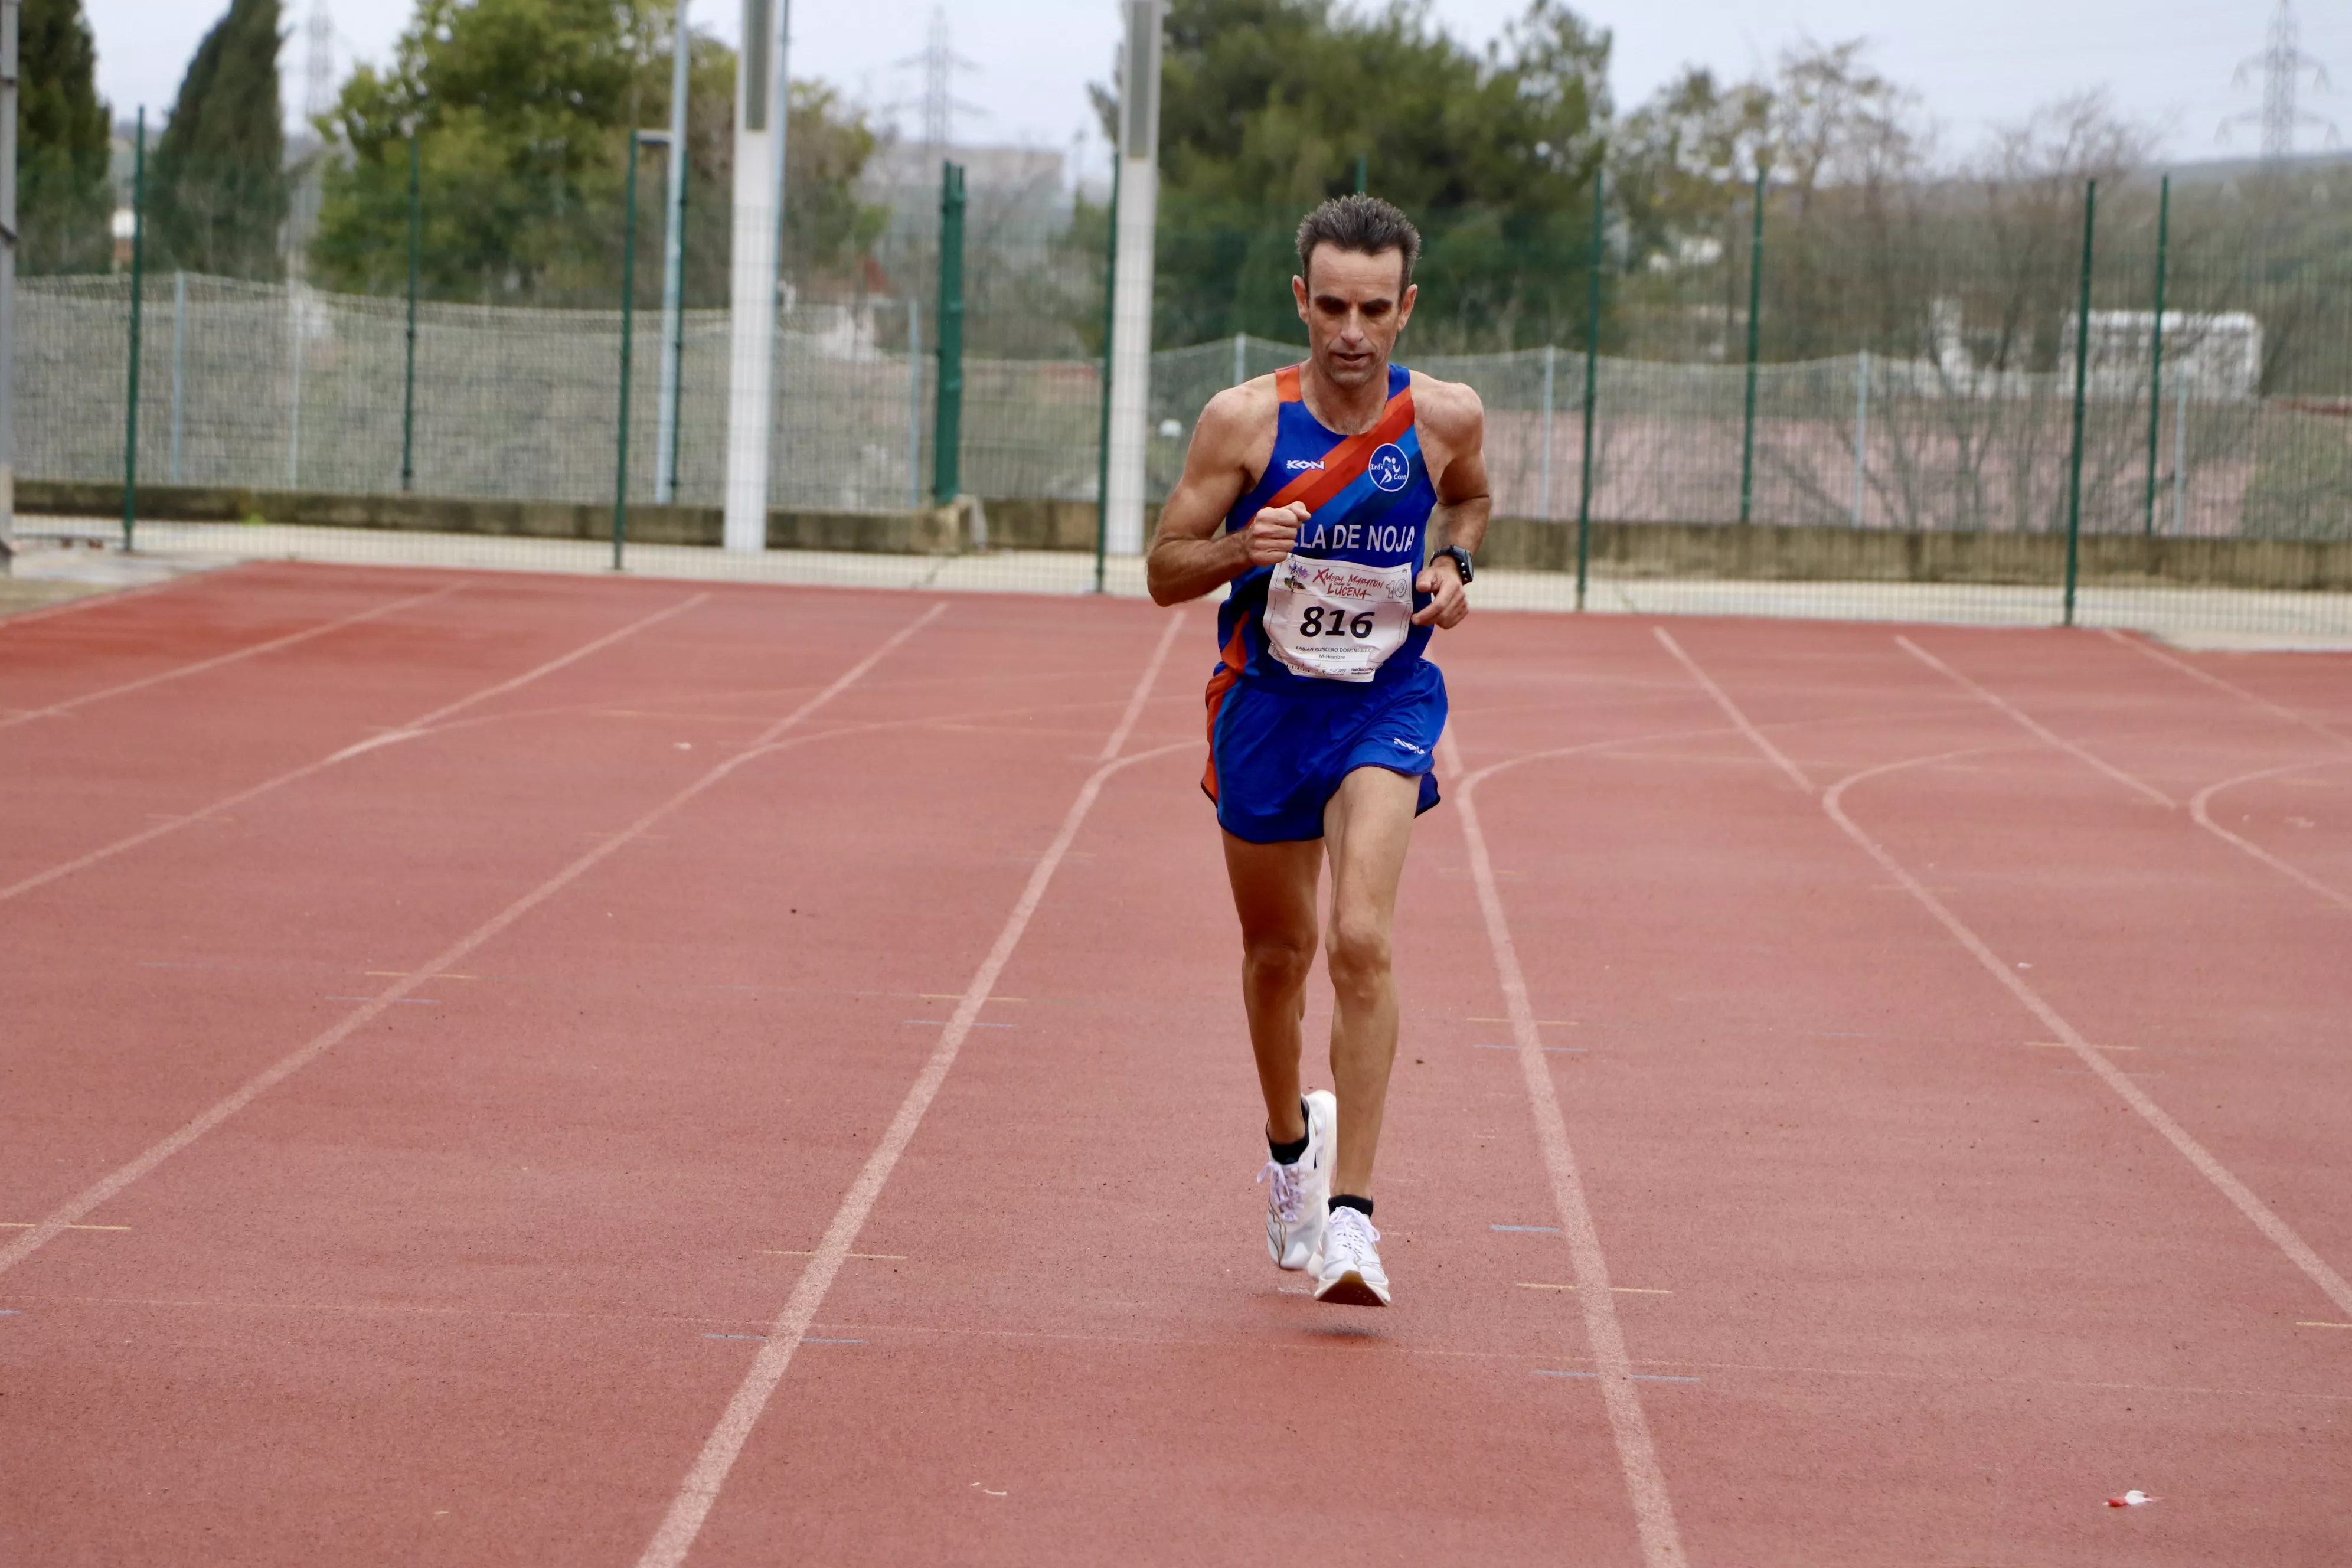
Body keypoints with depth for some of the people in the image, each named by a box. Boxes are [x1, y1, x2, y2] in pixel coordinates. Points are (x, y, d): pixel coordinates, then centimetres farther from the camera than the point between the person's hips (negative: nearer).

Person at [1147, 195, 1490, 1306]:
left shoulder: (1445, 417, -8)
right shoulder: (1244, 419, -13)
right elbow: (1165, 571, -6)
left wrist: (1453, 565, -4)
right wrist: (1241, 546, -27)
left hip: (1387, 703, -1)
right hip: (1266, 702, 1)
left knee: (1360, 941, -21)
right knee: (1277, 952, 15)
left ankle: (1351, 1213, -20)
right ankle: (1290, 1140, 45)